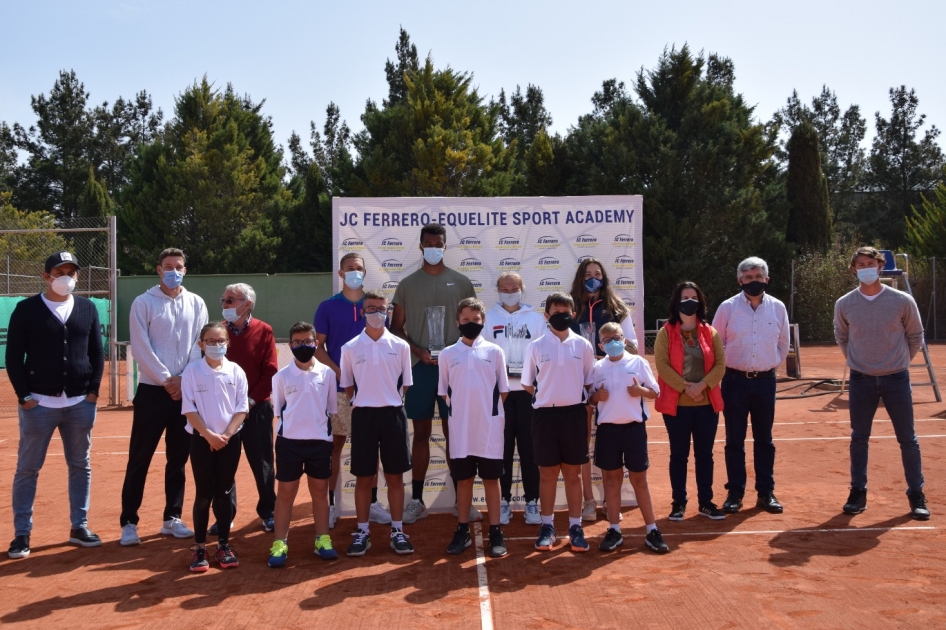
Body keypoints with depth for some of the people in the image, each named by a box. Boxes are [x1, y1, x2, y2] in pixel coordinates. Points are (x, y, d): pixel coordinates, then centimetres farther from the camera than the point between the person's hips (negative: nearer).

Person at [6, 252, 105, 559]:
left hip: (80, 403, 3)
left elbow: (97, 352, 9)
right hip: (38, 403, -3)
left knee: (80, 466, 10)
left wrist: (93, 390, 0)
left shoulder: (87, 308, 7)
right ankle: (21, 534, 12)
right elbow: (14, 356, -3)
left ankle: (79, 527, 21)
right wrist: (24, 396, -9)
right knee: (27, 469, 2)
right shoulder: (27, 309, -2)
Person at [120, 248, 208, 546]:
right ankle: (129, 521, 8)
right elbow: (141, 348, -8)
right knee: (140, 458, 0)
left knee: (179, 458, 9)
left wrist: (184, 380, -8)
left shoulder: (196, 304, 7)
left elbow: (200, 345, 3)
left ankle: (173, 518, 19)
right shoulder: (143, 303, -2)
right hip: (152, 390, -3)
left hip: (187, 391, 3)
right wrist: (166, 380, -12)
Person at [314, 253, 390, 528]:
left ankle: (372, 503, 17)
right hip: (338, 387, -2)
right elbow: (318, 347, 0)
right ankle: (330, 504, 12)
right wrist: (338, 372, -14)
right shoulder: (328, 307, 1)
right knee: (335, 444, 4)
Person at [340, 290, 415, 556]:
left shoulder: (400, 346, 1)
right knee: (363, 477, 6)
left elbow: (404, 385, 7)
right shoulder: (350, 348, 1)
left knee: (395, 476, 6)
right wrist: (364, 403, 2)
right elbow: (348, 387, 8)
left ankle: (397, 531, 15)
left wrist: (389, 402, 1)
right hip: (363, 415, 0)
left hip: (393, 414, 0)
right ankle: (362, 532, 16)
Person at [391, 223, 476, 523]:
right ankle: (417, 501, 14)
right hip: (420, 367, 1)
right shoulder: (407, 285, 6)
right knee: (421, 433, 7)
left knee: (454, 433, 3)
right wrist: (419, 352, -9)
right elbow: (396, 327, 6)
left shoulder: (461, 282, 5)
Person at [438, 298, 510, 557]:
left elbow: (503, 391, 6)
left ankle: (495, 533, 11)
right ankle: (462, 531, 18)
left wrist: (488, 410, 1)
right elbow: (444, 392, 10)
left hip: (489, 428, -1)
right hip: (460, 429, 1)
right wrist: (462, 410, 5)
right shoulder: (447, 354, 4)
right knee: (463, 479, 9)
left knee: (491, 479, 5)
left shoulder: (494, 351, 2)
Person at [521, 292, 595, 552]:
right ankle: (547, 526, 17)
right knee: (547, 473, 7)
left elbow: (589, 382, 9)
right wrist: (546, 397, 1)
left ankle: (575, 526, 15)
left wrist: (574, 397, -1)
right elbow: (527, 384, 8)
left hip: (574, 414, 0)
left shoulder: (582, 345, 4)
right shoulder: (536, 346, 2)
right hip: (545, 414, 0)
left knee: (572, 473, 7)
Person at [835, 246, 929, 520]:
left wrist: (899, 362, 8)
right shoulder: (844, 304, -3)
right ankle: (858, 493, 18)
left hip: (896, 379, -1)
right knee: (859, 438, 7)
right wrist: (858, 361, 11)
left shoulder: (902, 301, -6)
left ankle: (916, 495, 16)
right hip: (861, 380, 1)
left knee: (907, 439, 4)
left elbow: (915, 336, 7)